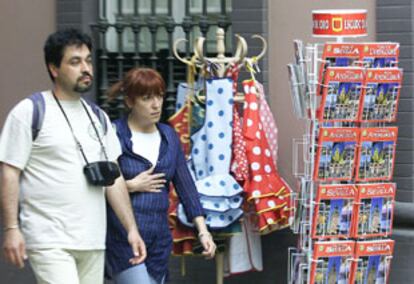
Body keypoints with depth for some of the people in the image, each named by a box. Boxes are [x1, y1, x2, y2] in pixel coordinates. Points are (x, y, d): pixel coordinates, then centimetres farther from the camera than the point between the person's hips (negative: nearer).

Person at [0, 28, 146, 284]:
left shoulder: (97, 117, 15)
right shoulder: (30, 112, -3)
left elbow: (114, 177, 16)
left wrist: (131, 228, 9)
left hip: (93, 243, 7)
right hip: (50, 242, -6)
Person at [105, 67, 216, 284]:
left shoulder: (169, 137, 11)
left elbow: (185, 185, 9)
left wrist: (203, 230, 2)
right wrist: (131, 186, -12)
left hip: (159, 240, 6)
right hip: (123, 239, -6)